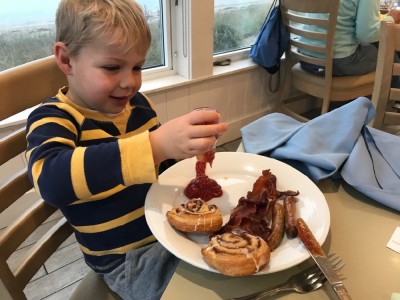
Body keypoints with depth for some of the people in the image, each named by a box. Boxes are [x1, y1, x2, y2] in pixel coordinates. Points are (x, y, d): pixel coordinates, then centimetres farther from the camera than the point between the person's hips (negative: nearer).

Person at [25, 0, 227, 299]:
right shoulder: (53, 119, -16)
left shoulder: (137, 103, 2)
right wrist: (155, 146, -50)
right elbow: (51, 179, -40)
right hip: (128, 258, -6)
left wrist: (190, 145, -3)